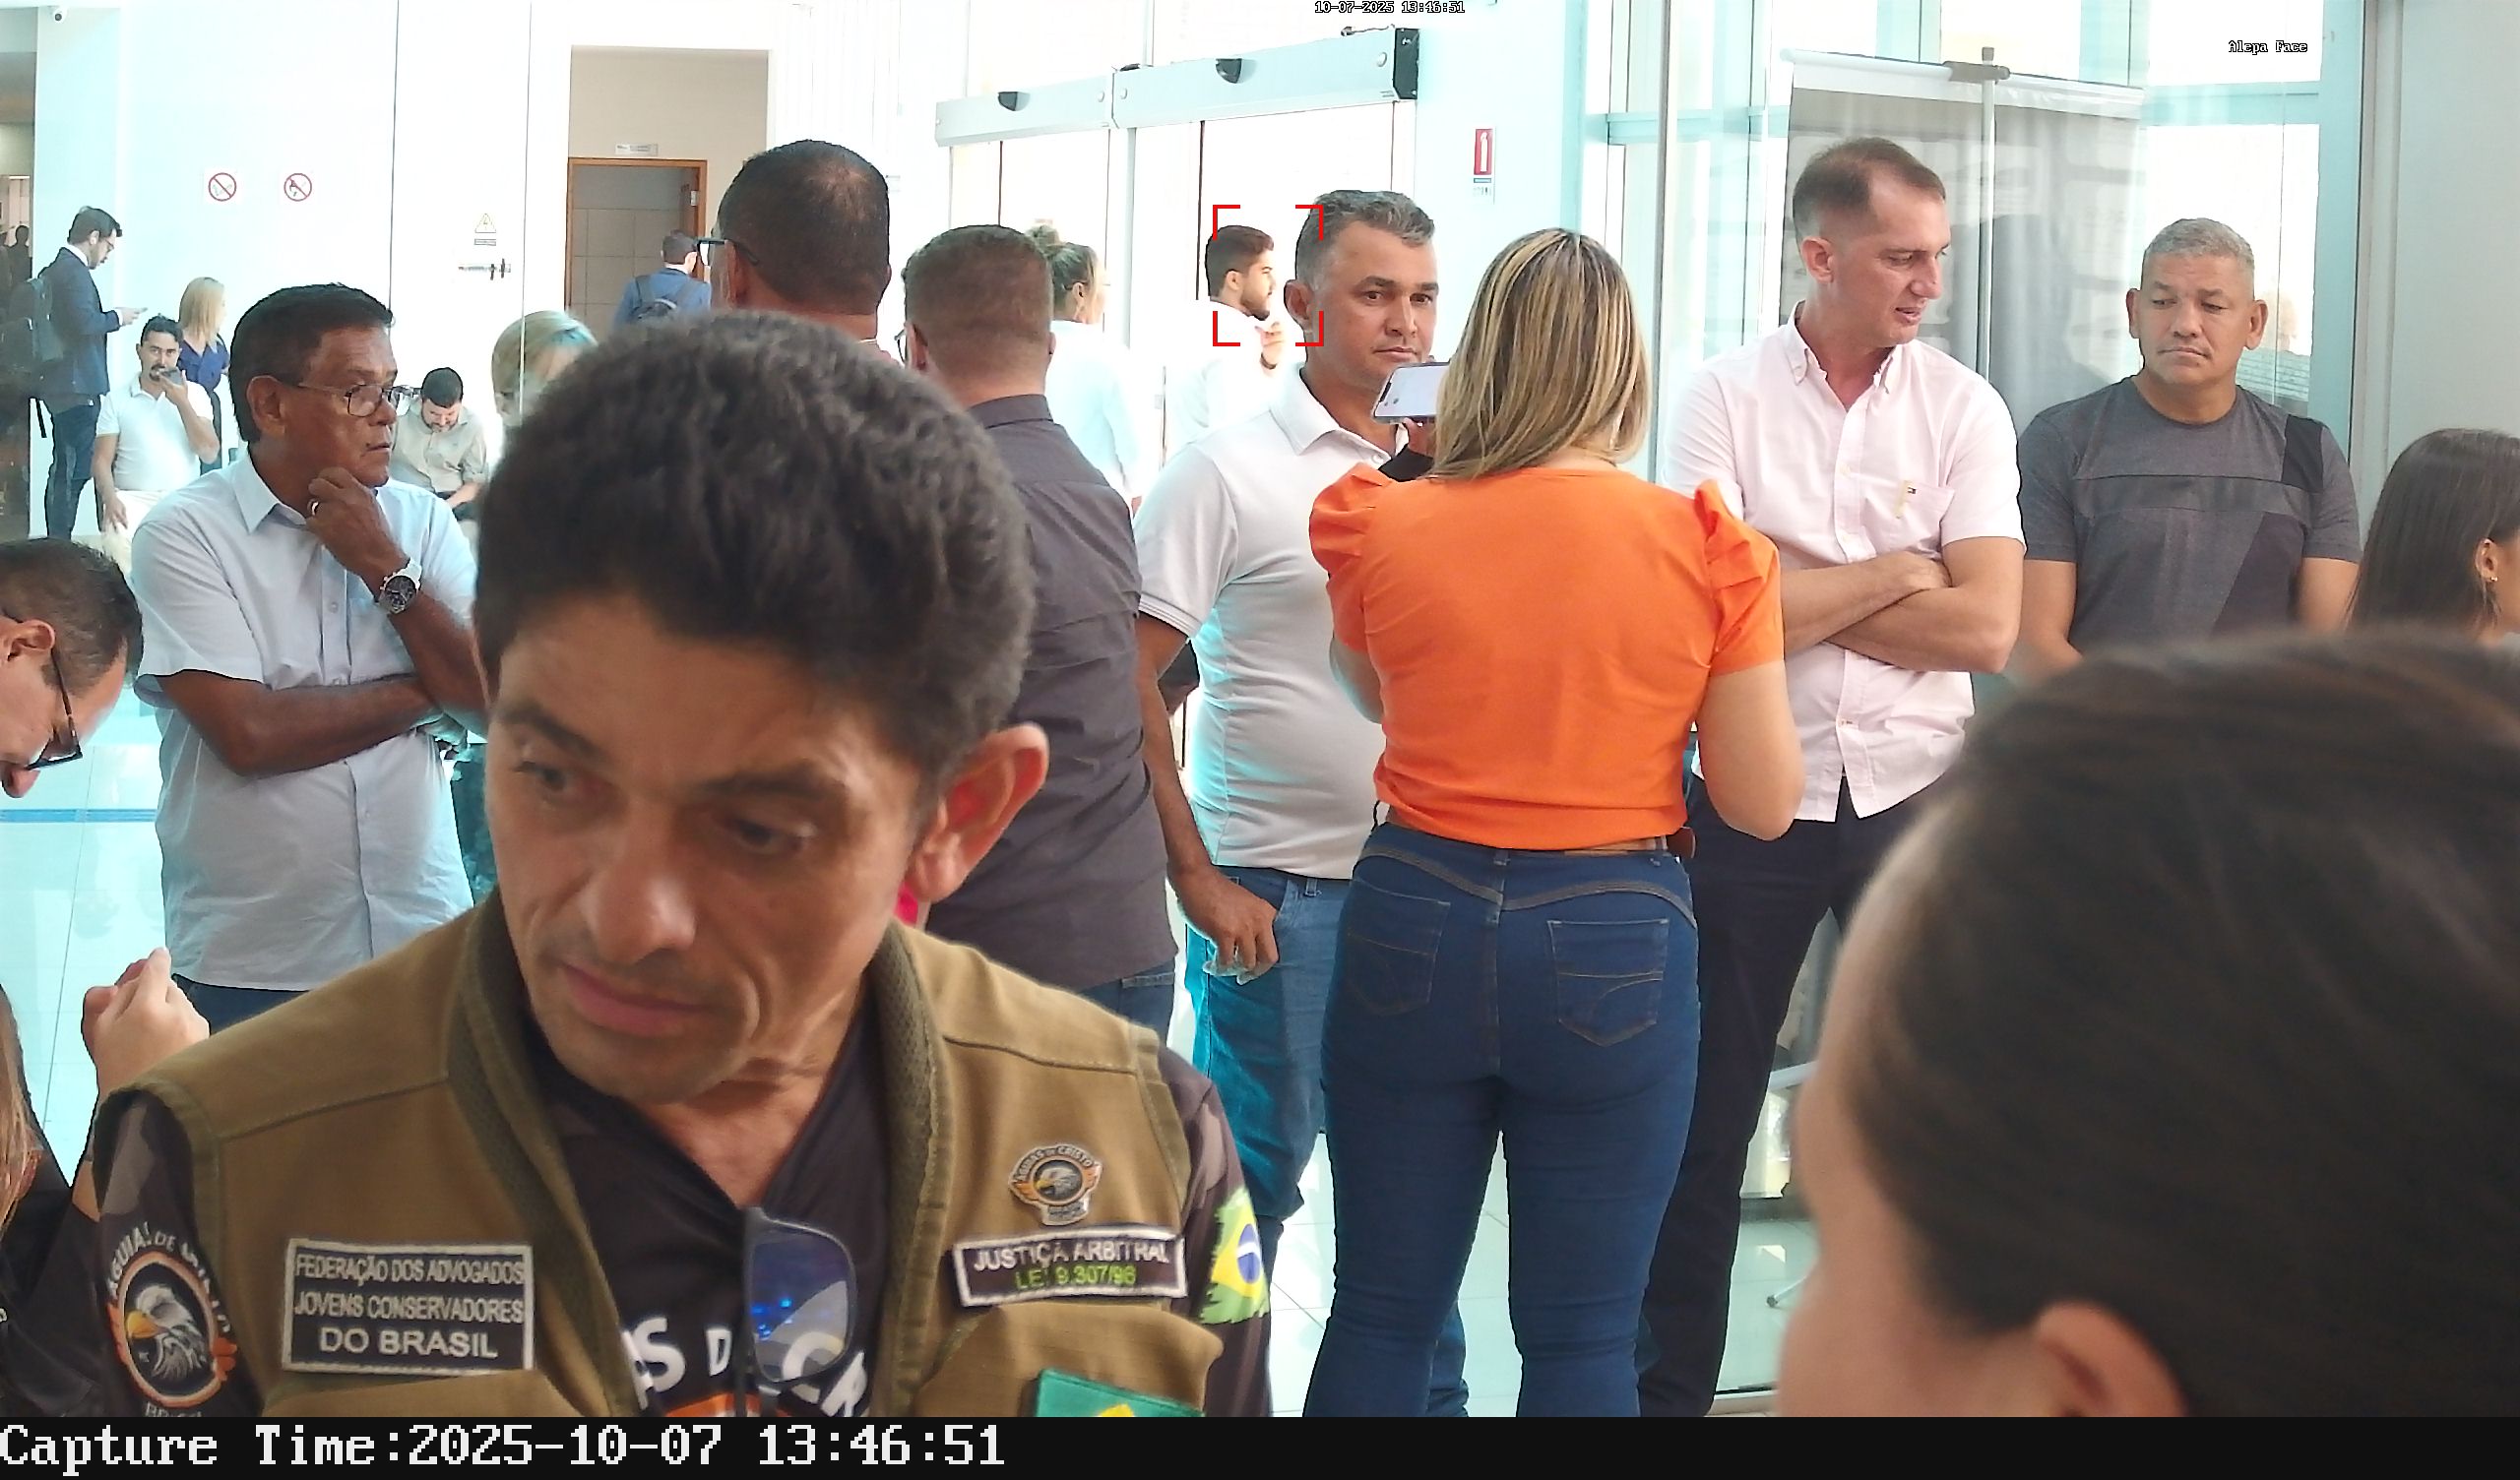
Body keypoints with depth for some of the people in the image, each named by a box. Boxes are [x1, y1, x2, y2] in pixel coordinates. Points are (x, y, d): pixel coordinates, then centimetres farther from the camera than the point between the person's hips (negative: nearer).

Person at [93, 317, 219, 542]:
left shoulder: (195, 394, 12)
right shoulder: (116, 400, 10)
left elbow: (209, 454, 1)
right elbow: (103, 460, 4)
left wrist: (182, 404, -6)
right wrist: (110, 498, -16)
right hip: (134, 498, -1)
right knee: (121, 544, -32)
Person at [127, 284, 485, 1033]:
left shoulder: (422, 521, 5)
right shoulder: (185, 534, -8)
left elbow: (495, 698, -2)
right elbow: (248, 733, -18)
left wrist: (387, 569, -11)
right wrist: (426, 693, -7)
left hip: (421, 937, 4)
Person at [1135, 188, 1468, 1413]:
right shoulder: (1230, 471, -7)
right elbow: (1128, 680, -9)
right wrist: (1196, 880, -12)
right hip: (1277, 894, -5)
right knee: (1252, 1178, 3)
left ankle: (1427, 1393, 28)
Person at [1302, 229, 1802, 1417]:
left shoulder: (1381, 528, -4)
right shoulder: (1704, 547, -8)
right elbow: (1764, 803, -4)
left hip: (1413, 921, 2)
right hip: (1613, 940, -1)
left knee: (1380, 1315, 12)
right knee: (1581, 1341, 8)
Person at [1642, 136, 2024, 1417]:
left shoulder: (1962, 408, 0)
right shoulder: (1724, 397, -5)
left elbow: (1986, 629, -10)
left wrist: (1799, 590, -12)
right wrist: (1893, 575, -10)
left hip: (1913, 796, 1)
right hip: (1749, 799, -1)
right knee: (1705, 1120, 9)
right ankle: (1666, 1386, 22)